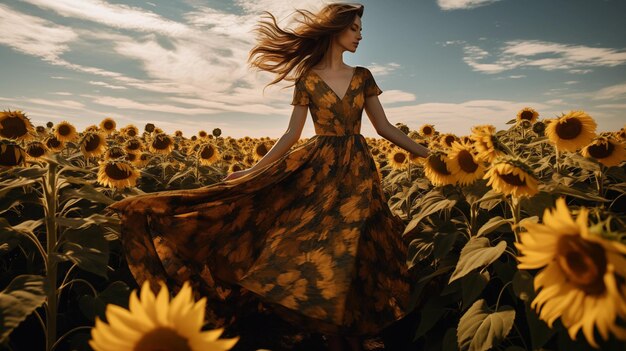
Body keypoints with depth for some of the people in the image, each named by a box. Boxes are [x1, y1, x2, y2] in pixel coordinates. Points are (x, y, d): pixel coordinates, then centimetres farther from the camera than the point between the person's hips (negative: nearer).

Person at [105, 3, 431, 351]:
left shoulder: (363, 76, 10)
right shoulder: (307, 79, 2)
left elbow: (385, 126, 9)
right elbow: (292, 135, 1)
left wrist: (428, 153, 6)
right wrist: (253, 170, -4)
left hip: (358, 170, 3)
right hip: (318, 169, -2)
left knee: (355, 253, 3)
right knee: (320, 252, -3)